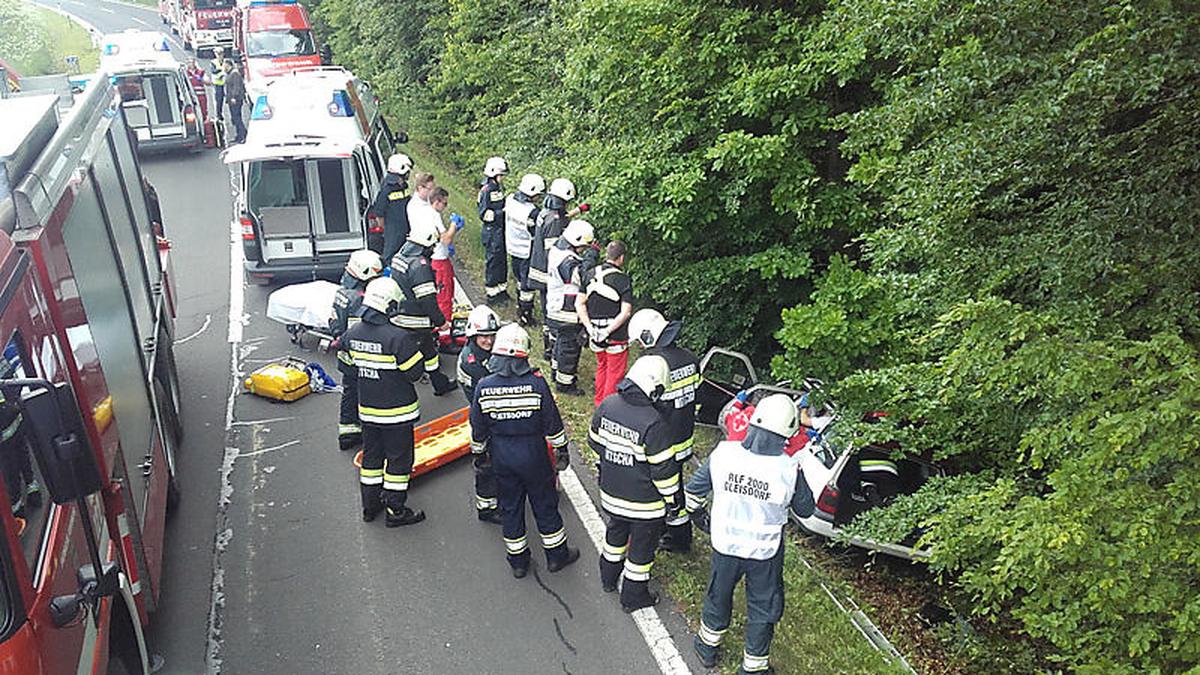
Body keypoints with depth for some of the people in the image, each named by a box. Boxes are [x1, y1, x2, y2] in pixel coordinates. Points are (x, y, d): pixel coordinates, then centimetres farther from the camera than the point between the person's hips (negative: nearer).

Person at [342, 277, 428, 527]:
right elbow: (414, 373, -18)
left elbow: (349, 366, 11)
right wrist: (415, 348, -4)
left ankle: (370, 505, 32)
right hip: (396, 412, -6)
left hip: (367, 410, 7)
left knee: (371, 455, 20)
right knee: (399, 459, 7)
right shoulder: (399, 337, -24)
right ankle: (396, 511, 17)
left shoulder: (352, 333, -2)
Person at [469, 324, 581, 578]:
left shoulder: (484, 387, -13)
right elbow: (553, 423, -10)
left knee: (510, 507, 18)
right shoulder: (536, 383, -20)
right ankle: (556, 555, 31)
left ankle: (518, 561, 31)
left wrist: (480, 453, 16)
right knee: (545, 504, 16)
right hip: (533, 455, -2)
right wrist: (561, 449, 5)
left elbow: (478, 429, -2)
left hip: (501, 457, 2)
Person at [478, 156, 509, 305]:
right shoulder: (487, 191, -18)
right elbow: (484, 214, -22)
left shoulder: (498, 188, 11)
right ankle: (492, 294, 11)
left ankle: (501, 289, 31)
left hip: (500, 231, 9)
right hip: (491, 232, -9)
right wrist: (501, 213, -23)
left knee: (501, 261, 17)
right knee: (493, 262, 0)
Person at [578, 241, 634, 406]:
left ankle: (599, 401, 38)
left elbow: (579, 303, -5)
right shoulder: (623, 279, -15)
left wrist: (589, 327, -8)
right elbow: (625, 312, -22)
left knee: (602, 366, 26)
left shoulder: (591, 275, -1)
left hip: (595, 333, 5)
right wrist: (608, 331, -19)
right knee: (615, 373, 10)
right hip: (616, 335, -5)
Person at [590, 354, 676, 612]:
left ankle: (608, 578, 51)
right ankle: (633, 596, 32)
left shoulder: (607, 406, -11)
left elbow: (595, 442, 5)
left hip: (611, 493, 6)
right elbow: (662, 467, -22)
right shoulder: (652, 422, -30)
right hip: (644, 502, -6)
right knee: (642, 545, 16)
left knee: (616, 532, 30)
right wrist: (674, 498, -7)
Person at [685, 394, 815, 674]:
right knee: (763, 608, 21)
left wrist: (698, 513, 16)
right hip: (766, 551, -2)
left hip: (725, 543, 2)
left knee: (719, 594, 27)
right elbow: (805, 510, -5)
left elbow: (694, 489, -4)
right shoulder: (789, 469, -23)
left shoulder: (723, 453, -19)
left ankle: (708, 646, 48)